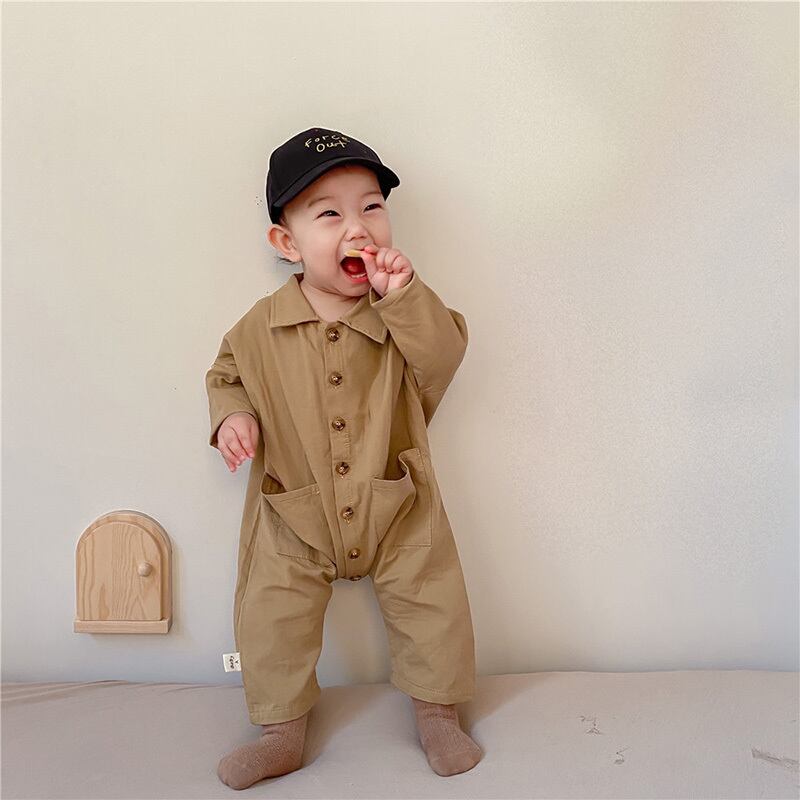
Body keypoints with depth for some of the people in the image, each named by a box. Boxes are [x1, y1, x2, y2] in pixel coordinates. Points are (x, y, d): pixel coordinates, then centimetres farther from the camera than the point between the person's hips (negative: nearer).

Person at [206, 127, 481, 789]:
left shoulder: (404, 311, -7)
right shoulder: (262, 327, -5)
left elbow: (445, 357, -22)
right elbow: (226, 374, 11)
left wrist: (404, 293, -32)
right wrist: (232, 414, -10)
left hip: (399, 511, 0)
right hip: (294, 519, 1)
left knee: (434, 609, 5)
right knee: (270, 622, 4)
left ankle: (438, 715, 30)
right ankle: (282, 732, 26)